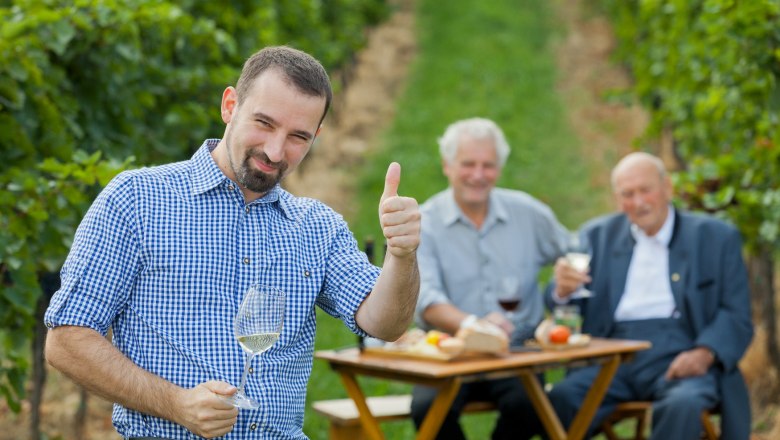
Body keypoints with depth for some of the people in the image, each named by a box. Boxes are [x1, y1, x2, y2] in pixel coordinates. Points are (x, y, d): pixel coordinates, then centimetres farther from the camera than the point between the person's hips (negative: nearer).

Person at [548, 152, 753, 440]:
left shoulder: (717, 237, 10)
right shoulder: (597, 235, 16)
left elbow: (737, 317, 5)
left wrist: (703, 353, -16)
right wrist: (563, 292, -11)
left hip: (679, 359, -2)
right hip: (612, 362, 2)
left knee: (683, 404, -35)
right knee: (561, 399, -28)